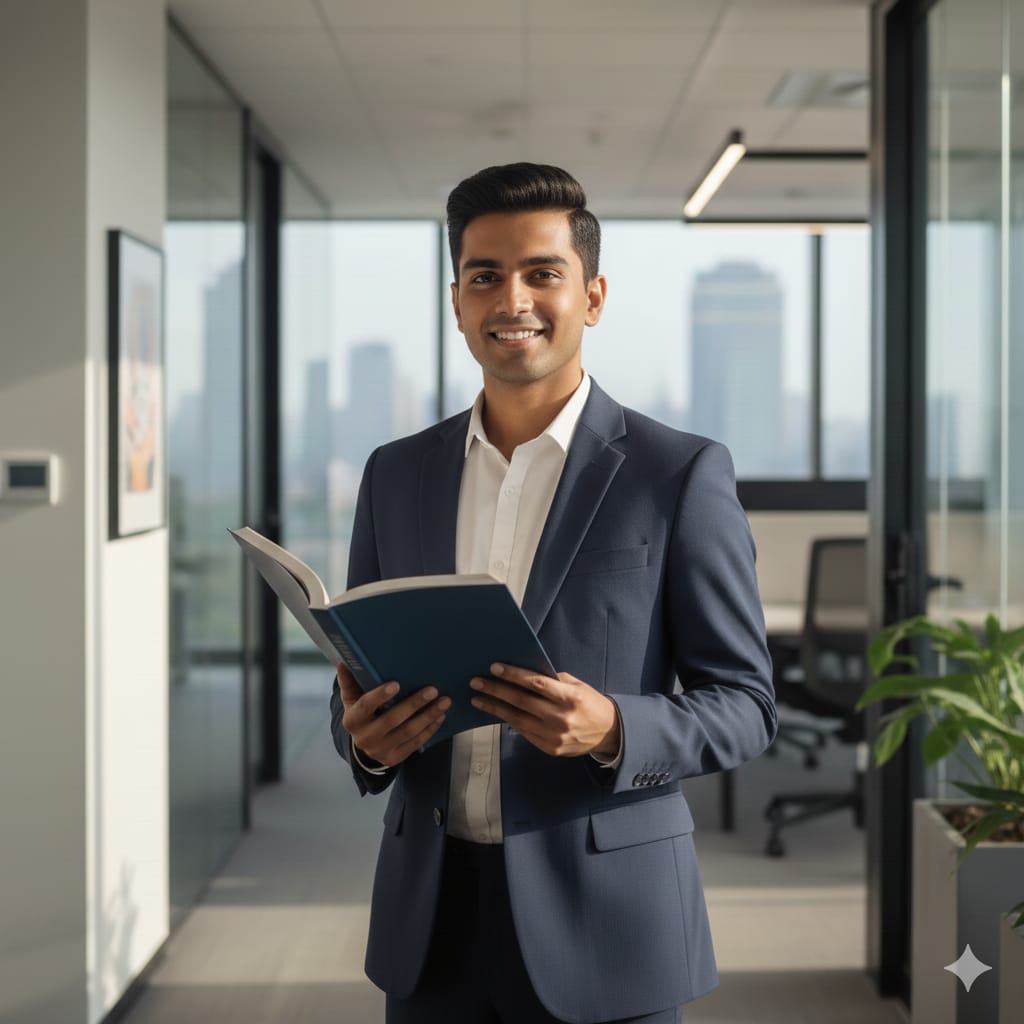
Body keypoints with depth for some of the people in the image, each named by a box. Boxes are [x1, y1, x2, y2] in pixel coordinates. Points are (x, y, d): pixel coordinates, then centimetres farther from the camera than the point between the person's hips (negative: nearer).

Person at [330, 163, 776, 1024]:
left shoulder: (682, 475, -6)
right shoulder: (395, 475, 7)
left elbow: (743, 702, -5)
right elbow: (360, 687, 12)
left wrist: (612, 729, -23)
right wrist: (364, 735, -11)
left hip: (601, 921, -3)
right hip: (431, 921, 4)